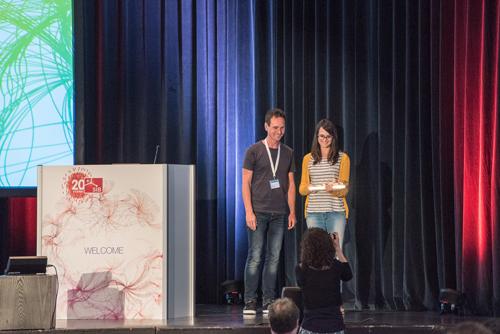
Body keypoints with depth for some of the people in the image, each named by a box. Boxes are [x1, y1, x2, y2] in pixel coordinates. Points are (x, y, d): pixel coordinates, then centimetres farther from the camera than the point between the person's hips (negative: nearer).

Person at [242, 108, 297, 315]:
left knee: (273, 258, 4)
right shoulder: (254, 151, 0)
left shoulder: (287, 153, 12)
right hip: (258, 212, -4)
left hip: (279, 214, 4)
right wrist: (249, 211, -10)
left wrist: (292, 212, 7)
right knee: (255, 257, -5)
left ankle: (268, 303, 8)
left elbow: (290, 184, 15)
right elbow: (246, 183, -2)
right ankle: (250, 302, -1)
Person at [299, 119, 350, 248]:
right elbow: (302, 189, 14)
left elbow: (344, 190, 3)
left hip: (336, 211, -2)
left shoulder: (343, 158, 7)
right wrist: (309, 188, -9)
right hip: (314, 212, 2)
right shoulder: (308, 159, 14)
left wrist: (333, 189, -19)